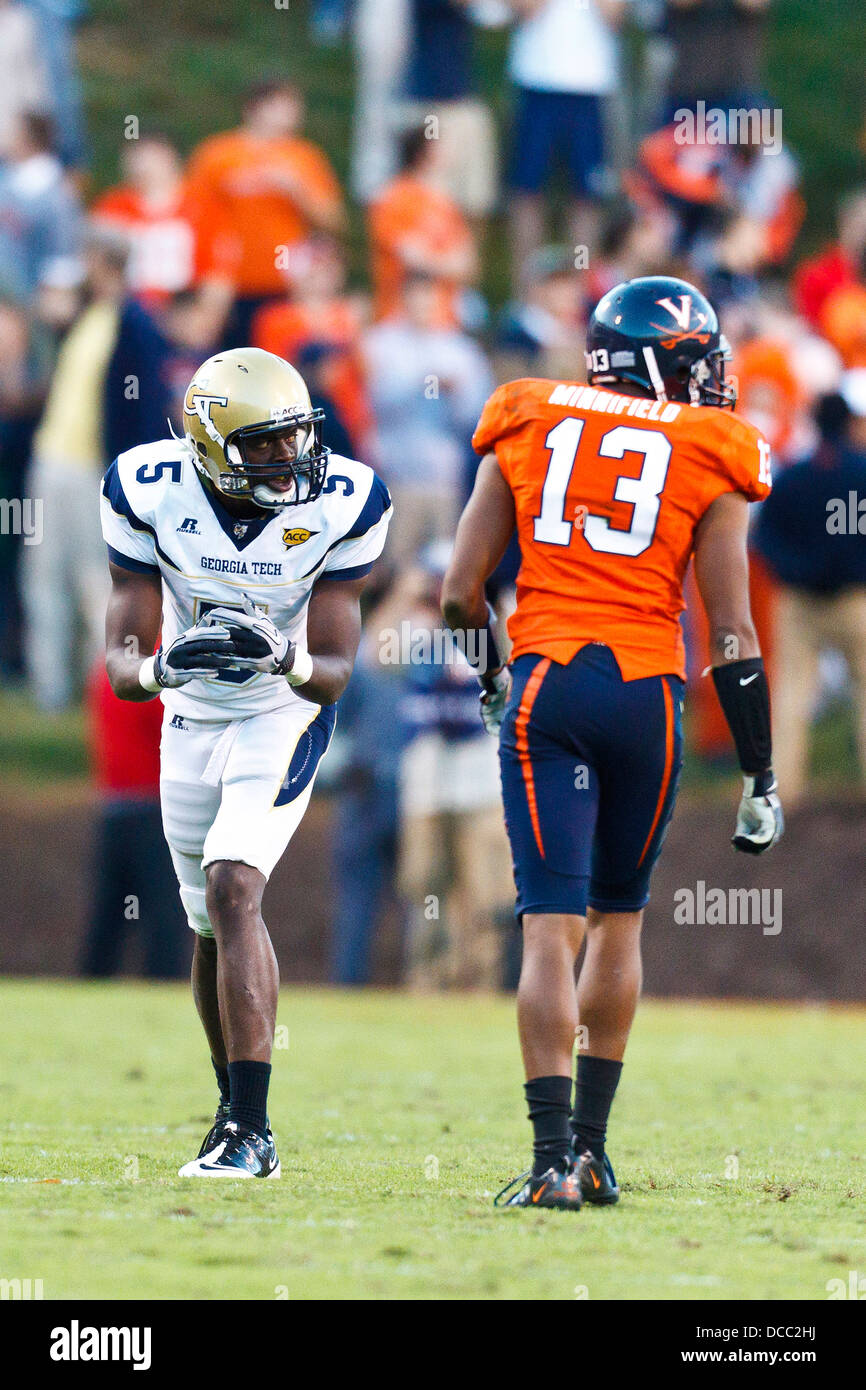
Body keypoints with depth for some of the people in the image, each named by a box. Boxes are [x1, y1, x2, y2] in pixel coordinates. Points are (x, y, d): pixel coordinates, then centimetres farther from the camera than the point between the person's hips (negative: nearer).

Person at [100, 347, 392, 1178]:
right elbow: (121, 661, -18)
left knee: (232, 891, -21)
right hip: (193, 718, 3)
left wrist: (286, 658, -41)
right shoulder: (151, 493, -19)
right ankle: (237, 1108, 33)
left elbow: (334, 671, -18)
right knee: (217, 921, 13)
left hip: (285, 713, -3)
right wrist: (160, 667, -41)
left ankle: (250, 1131, -23)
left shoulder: (338, 504, -21)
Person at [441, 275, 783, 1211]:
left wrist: (491, 679, 27)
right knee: (618, 919, 18)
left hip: (544, 684, 0)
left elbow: (461, 592, 8)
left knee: (552, 924, -4)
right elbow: (731, 633, 1)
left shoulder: (529, 425, 9)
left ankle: (552, 1159, -15)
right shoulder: (709, 457, 4)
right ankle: (591, 1148, 20)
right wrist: (758, 775, 8)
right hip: (649, 694, 0)